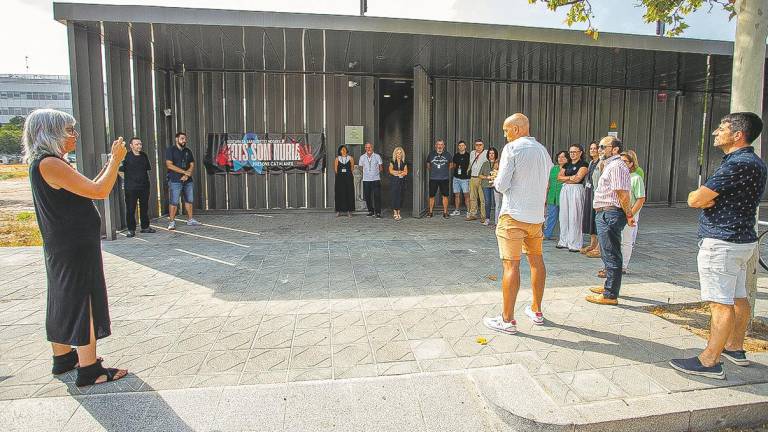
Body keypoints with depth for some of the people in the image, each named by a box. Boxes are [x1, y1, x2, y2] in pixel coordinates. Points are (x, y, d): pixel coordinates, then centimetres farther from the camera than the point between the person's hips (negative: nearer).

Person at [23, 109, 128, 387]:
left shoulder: (47, 163, 12)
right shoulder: (49, 163, -19)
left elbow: (84, 191, 17)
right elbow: (99, 192, -25)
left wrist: (109, 164, 12)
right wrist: (116, 159, -13)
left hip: (62, 247, 11)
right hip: (76, 248, -10)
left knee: (64, 301, 18)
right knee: (84, 303, -5)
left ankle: (63, 358, 32)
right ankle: (89, 370, 2)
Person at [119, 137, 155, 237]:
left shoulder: (144, 155, 9)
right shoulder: (126, 156, -6)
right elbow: (120, 171, -3)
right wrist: (127, 179, 2)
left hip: (144, 186, 5)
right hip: (131, 187, -5)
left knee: (144, 207, 12)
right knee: (130, 209, 0)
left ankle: (145, 227, 23)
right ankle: (131, 230, 8)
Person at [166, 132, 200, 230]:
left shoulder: (188, 151, 14)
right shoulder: (170, 150, -2)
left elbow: (192, 165, 10)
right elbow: (169, 165, -12)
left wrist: (187, 175, -8)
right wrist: (185, 172, -13)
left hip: (188, 181, 5)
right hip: (175, 181, -5)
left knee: (189, 200, 9)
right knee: (174, 202, -6)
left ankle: (190, 220, 19)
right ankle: (172, 222, 0)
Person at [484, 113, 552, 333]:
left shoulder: (512, 148, -9)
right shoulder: (543, 151, 14)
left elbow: (502, 185, -13)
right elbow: (545, 186, 18)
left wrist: (496, 180, 7)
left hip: (514, 215, -7)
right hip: (537, 215, 8)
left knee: (511, 264, -5)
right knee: (536, 259, 16)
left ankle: (507, 320, -1)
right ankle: (536, 311, 28)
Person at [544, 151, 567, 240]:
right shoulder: (553, 168, 12)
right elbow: (548, 183, 14)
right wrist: (545, 195, 12)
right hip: (552, 197, 4)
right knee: (550, 216, 7)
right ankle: (547, 234, 14)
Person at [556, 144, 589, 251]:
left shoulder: (583, 164, -1)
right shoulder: (566, 165, 18)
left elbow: (577, 178, -12)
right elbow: (559, 177, 8)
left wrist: (565, 179, -1)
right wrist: (570, 177, -6)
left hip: (576, 190, -6)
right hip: (565, 190, 6)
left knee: (574, 217, -8)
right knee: (564, 216, 6)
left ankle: (574, 244, -4)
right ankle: (564, 241, 13)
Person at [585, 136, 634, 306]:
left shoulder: (616, 166, -15)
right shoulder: (609, 165, 20)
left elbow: (623, 194, -21)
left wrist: (629, 215, -14)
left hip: (610, 214, -11)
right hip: (605, 214, 11)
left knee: (611, 255, -5)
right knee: (607, 253, 20)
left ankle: (610, 295, 1)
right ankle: (609, 286, 33)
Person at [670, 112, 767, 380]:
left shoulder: (737, 164, -20)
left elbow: (695, 200, -21)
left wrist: (700, 195, 1)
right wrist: (709, 197, -7)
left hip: (722, 243, -11)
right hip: (742, 238, 11)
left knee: (721, 303, -7)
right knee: (738, 298, 18)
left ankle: (709, 362, -2)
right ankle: (735, 348, 31)